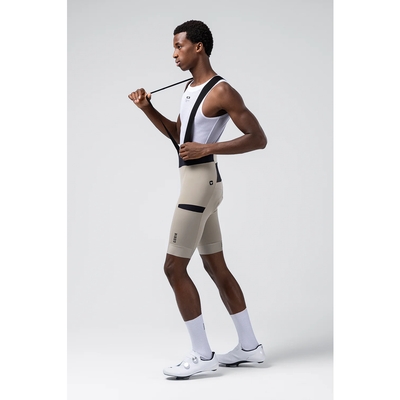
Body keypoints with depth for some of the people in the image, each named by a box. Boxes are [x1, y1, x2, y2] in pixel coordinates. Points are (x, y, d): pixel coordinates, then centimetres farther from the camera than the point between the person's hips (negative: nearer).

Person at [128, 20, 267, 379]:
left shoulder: (221, 91, -14)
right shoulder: (190, 88, 15)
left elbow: (258, 138, -16)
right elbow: (177, 133, 26)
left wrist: (207, 148, -21)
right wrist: (147, 109, 11)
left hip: (201, 182, -10)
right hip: (195, 182, 10)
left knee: (174, 268, -7)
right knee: (217, 267, 13)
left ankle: (202, 355, 1)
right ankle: (250, 346, 21)